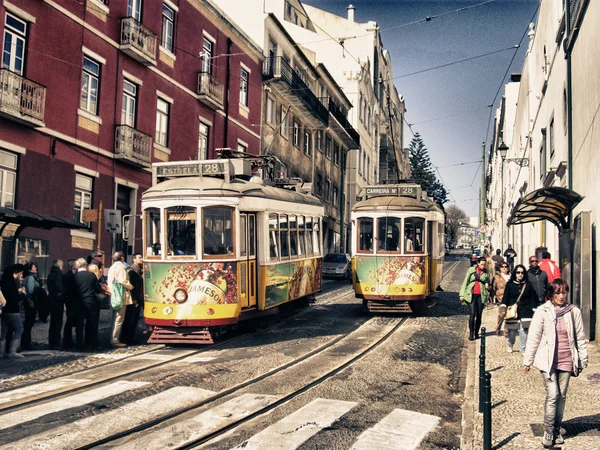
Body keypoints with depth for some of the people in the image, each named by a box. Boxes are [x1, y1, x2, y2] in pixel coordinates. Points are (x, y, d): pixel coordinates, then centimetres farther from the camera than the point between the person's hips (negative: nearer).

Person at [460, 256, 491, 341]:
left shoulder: (486, 272, 9)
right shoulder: (471, 270, 4)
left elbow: (489, 281, 24)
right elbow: (465, 282, 6)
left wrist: (487, 285, -1)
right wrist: (462, 294, 1)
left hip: (481, 296, 2)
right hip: (471, 295, -2)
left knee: (479, 315, 4)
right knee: (472, 314, -10)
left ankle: (476, 333, 16)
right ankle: (471, 334, -6)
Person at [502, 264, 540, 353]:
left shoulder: (528, 285, 7)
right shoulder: (510, 284, 3)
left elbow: (533, 299, 9)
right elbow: (505, 298, 2)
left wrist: (534, 310, 5)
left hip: (525, 312, 1)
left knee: (524, 331, -5)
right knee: (512, 331, 3)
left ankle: (523, 349, 7)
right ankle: (510, 345, 29)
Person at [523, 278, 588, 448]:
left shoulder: (574, 312, 0)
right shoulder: (543, 312, -7)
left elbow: (580, 338, 8)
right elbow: (534, 337, -3)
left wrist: (583, 360, 10)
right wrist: (527, 361, 0)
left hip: (566, 361, 3)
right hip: (548, 361, -3)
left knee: (562, 396, 10)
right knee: (552, 395, -9)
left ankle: (557, 430, 25)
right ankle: (548, 432, 4)